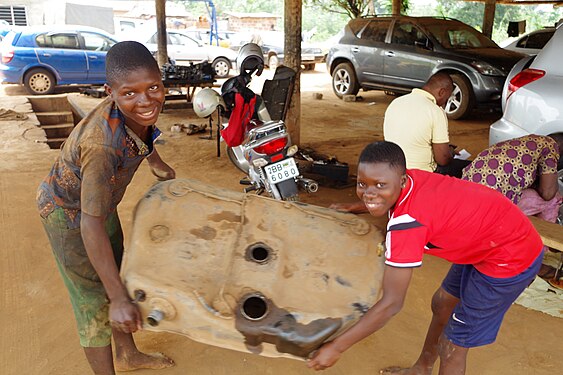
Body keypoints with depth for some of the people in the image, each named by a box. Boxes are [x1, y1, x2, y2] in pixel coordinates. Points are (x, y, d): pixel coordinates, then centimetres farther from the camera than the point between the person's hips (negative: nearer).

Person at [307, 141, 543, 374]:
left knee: (452, 347, 3)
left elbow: (391, 304, -29)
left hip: (511, 257, -9)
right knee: (442, 304, 24)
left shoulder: (405, 223, -33)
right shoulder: (410, 178, -12)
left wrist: (336, 348, -23)